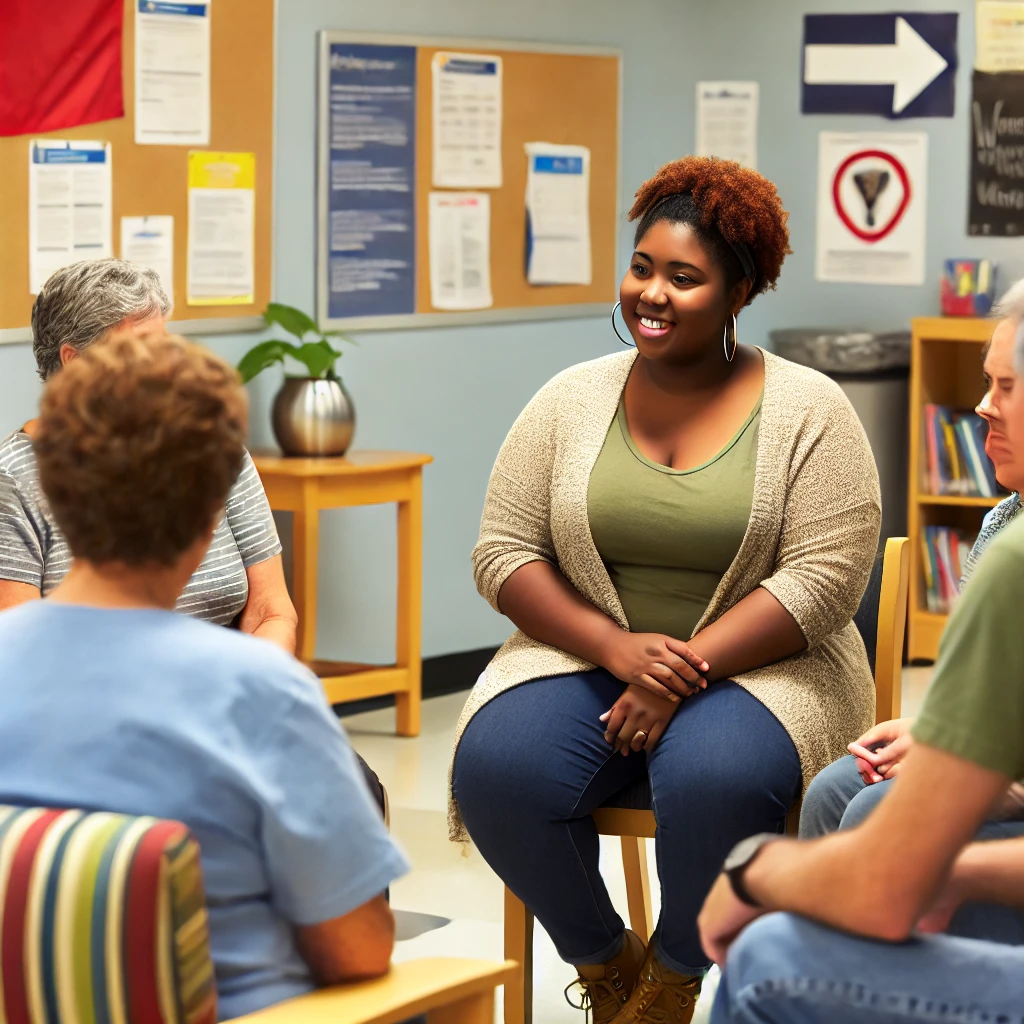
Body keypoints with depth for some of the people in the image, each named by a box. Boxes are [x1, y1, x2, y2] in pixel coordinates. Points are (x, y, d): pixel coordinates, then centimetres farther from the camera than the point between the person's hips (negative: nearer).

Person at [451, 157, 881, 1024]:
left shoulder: (807, 411, -2)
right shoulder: (572, 401, 6)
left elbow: (823, 577, -9)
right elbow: (504, 552, 2)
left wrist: (686, 670, -19)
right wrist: (619, 649, -14)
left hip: (756, 668, -2)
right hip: (586, 656, 3)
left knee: (715, 781, -36)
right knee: (496, 769, -28)